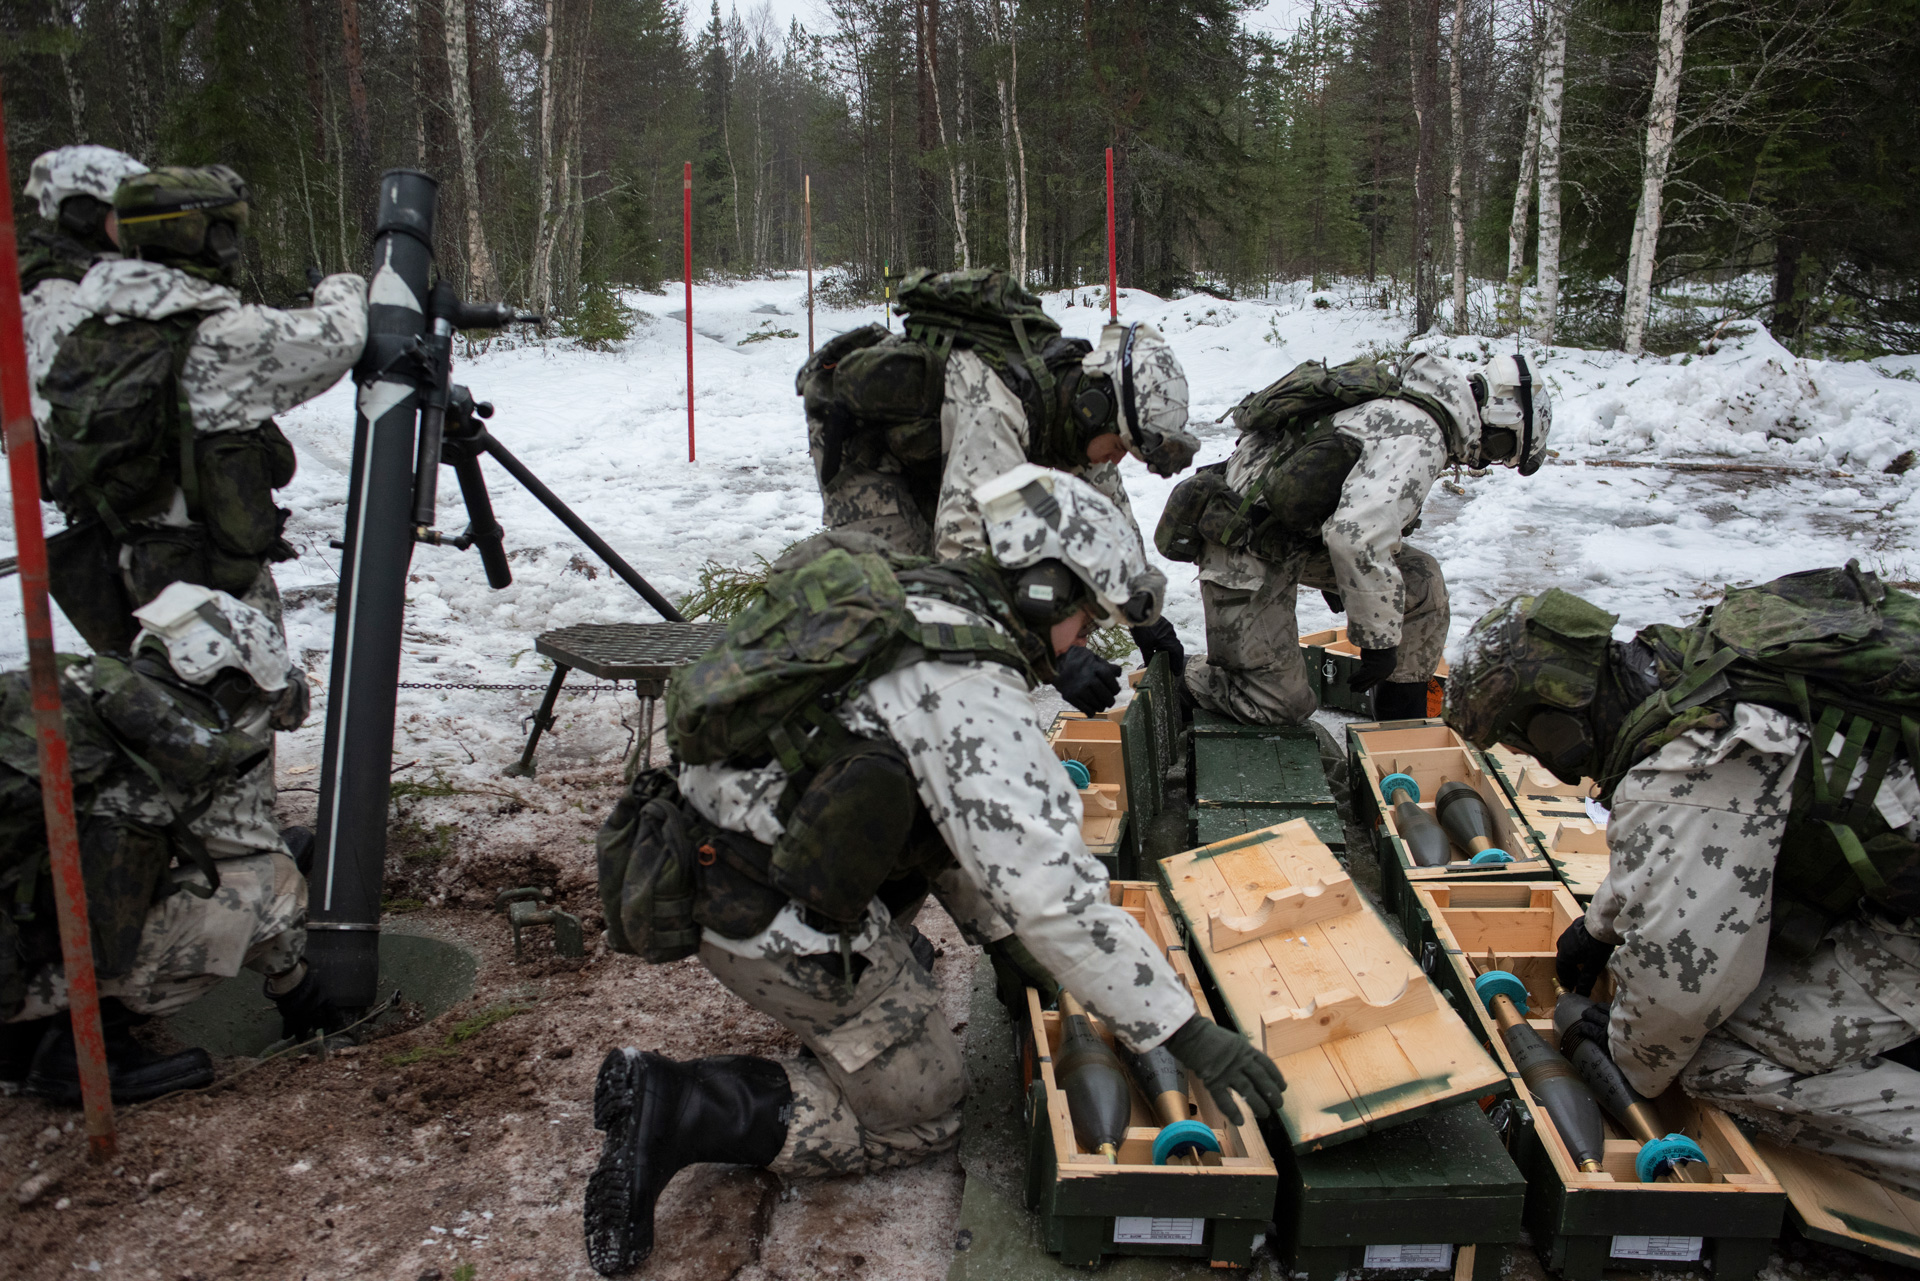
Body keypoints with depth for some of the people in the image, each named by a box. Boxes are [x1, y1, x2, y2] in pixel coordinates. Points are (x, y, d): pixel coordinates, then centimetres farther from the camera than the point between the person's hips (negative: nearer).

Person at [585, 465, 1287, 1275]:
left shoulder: (905, 597, 8)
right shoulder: (974, 694, -21)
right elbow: (1050, 889, -26)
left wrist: (995, 936, 20)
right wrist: (1185, 1033, -19)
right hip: (771, 918, -9)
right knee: (918, 1116, 10)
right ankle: (680, 1111, -1)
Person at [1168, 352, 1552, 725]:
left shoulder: (1400, 399, 7)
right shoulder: (1420, 436, -24)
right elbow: (1357, 536, -36)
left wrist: (1334, 578, 33)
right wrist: (1380, 637, -25)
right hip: (1246, 549, -10)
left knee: (1421, 581, 4)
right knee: (1283, 705, -5)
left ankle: (1405, 726, 15)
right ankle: (1179, 678, 18)